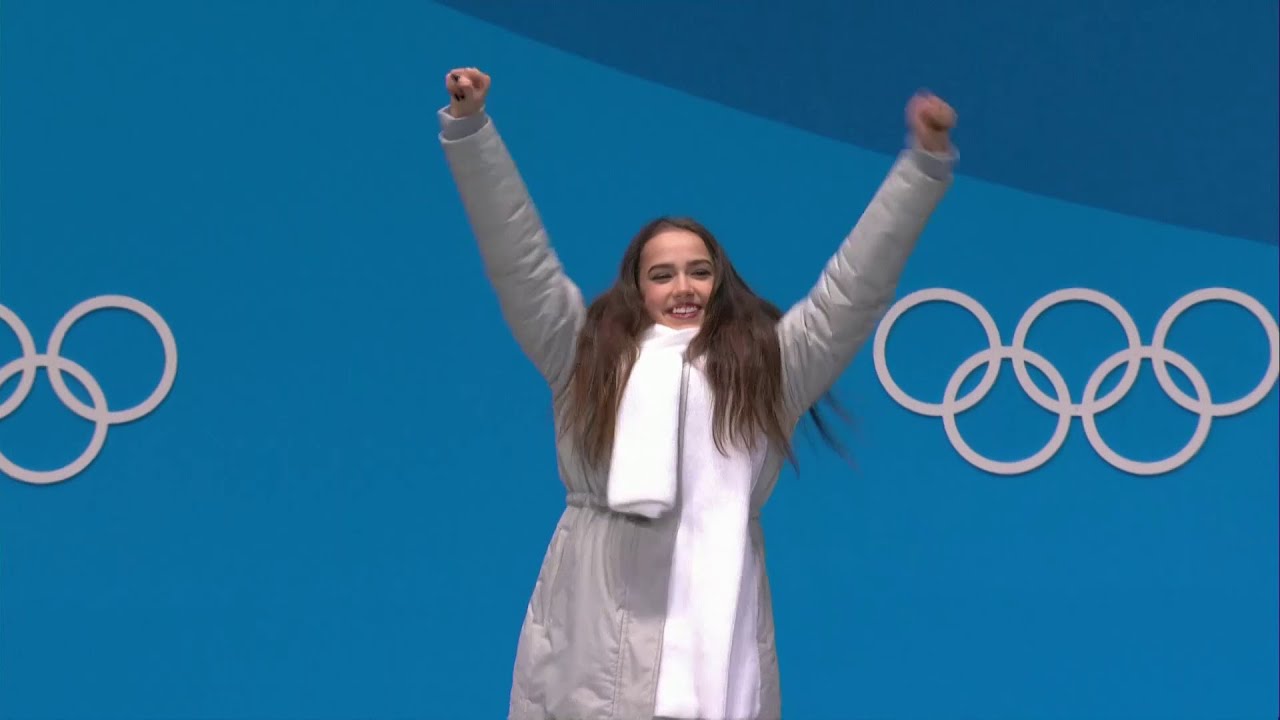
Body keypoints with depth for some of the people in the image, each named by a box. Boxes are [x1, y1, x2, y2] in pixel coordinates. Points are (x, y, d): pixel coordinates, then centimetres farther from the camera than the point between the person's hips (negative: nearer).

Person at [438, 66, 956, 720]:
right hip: (592, 637, 0)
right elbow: (518, 257, 11)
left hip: (716, 635, 0)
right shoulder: (586, 355, 15)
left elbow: (855, 285, 11)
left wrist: (926, 161, 5)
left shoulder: (767, 364, 15)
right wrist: (468, 126, 5)